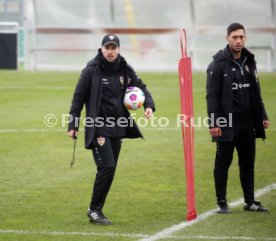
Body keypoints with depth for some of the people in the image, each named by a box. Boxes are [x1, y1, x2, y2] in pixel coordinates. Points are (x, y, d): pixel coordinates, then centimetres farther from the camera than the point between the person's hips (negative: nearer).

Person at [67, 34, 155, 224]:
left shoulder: (125, 70, 5)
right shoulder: (92, 70, -7)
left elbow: (141, 87, 12)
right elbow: (78, 98, -3)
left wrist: (149, 105, -9)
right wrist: (73, 125, -5)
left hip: (118, 128, 6)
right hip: (98, 128, -6)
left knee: (110, 169, 8)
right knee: (107, 166, -15)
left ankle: (96, 210, 19)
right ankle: (94, 209, -3)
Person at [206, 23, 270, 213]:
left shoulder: (249, 61, 11)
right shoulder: (218, 64, -8)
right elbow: (212, 96, -12)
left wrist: (262, 116, 13)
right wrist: (213, 123, -17)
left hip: (248, 124, 6)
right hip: (226, 125, -6)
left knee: (248, 164, 10)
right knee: (223, 163, 2)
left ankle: (250, 201, 17)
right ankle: (222, 202, 10)